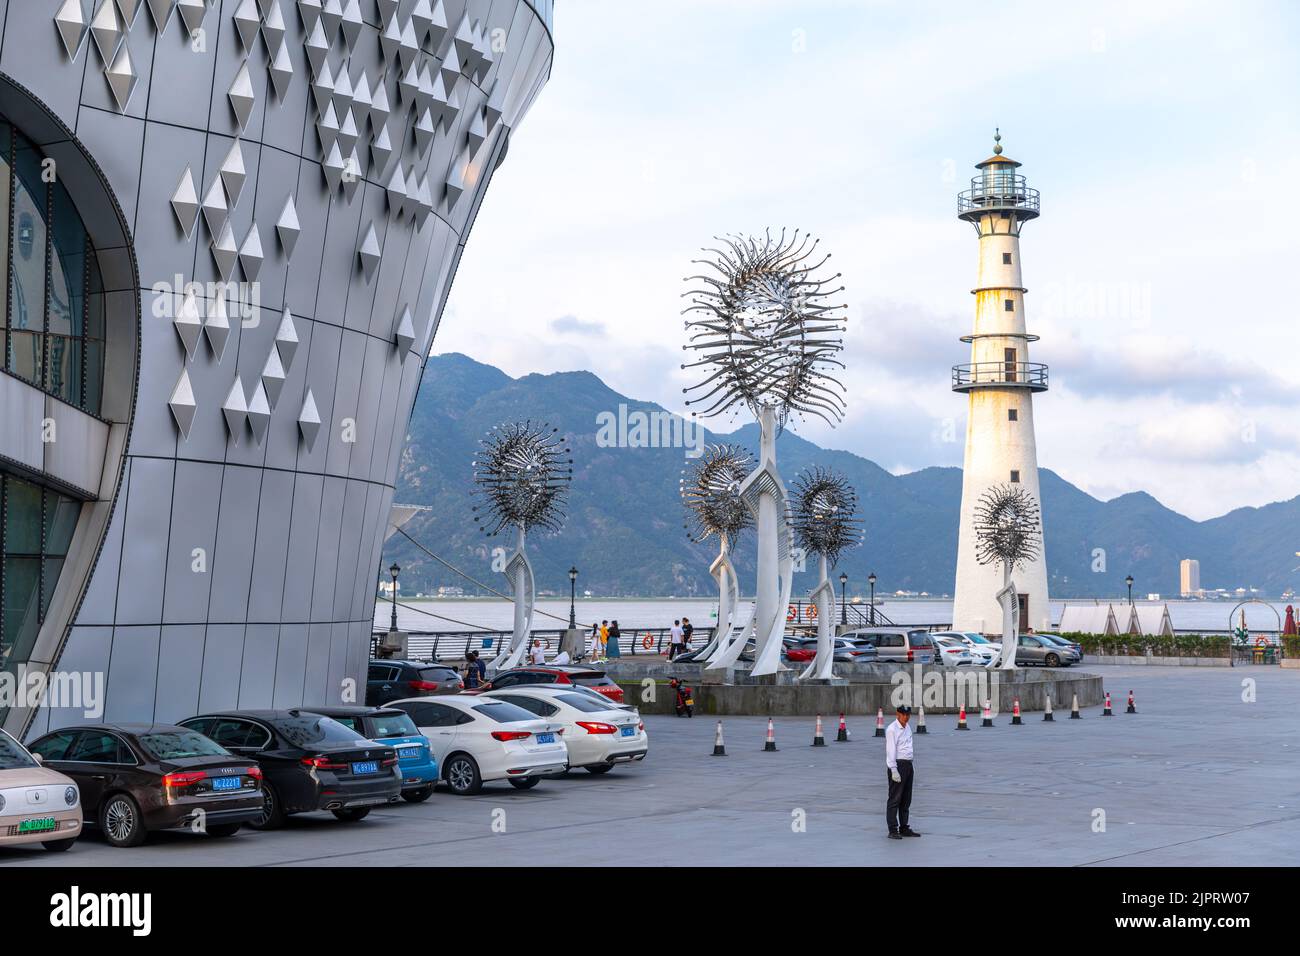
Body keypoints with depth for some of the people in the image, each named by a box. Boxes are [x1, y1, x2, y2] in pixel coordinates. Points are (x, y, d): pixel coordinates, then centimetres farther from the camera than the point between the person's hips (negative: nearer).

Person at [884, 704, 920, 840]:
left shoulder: (907, 728, 14)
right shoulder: (892, 729, -12)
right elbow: (890, 751, -16)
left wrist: (908, 765, 14)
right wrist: (894, 770, -20)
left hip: (908, 765, 9)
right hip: (897, 765, -9)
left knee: (906, 799, 13)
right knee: (895, 799, -7)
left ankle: (904, 828, 21)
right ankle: (893, 830, -7)